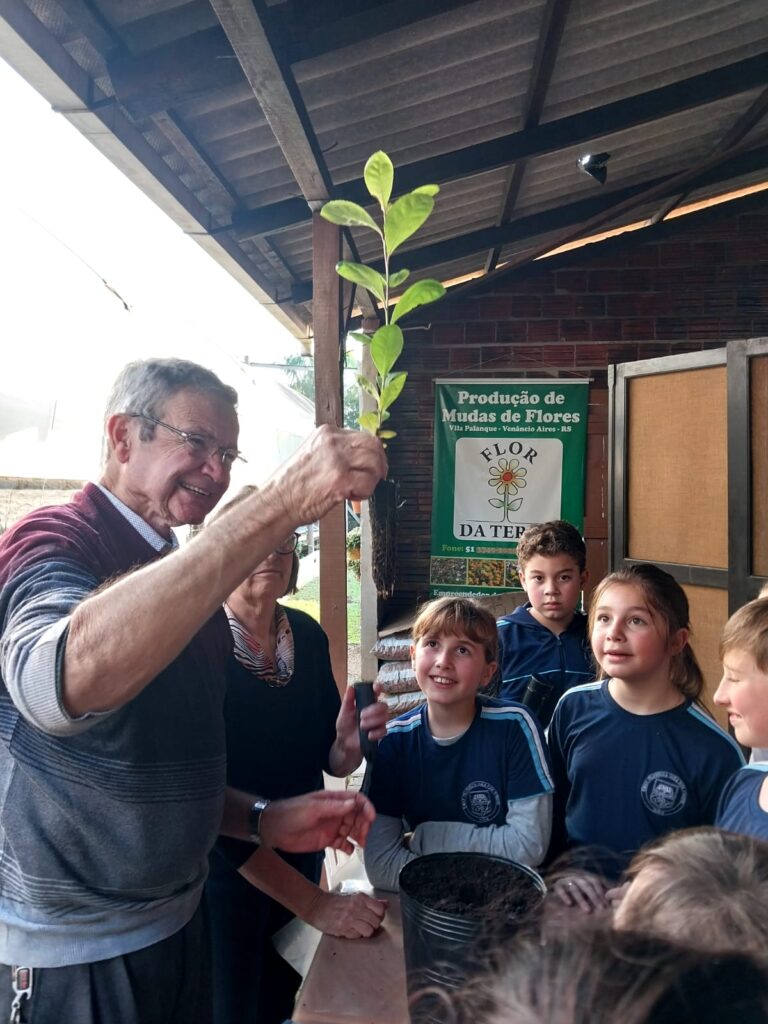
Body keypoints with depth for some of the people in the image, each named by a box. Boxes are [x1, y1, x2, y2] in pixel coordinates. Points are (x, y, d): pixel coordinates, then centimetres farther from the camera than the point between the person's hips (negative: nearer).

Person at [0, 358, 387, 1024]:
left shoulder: (183, 580, 9)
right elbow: (61, 681, -43)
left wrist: (264, 819, 0)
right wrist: (282, 504, -43)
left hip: (177, 922, 8)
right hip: (71, 963, -7)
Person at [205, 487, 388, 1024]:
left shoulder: (308, 635, -5)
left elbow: (330, 763, 2)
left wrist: (350, 743, -22)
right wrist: (312, 902, -25)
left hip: (300, 857, 5)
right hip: (222, 871, -5)